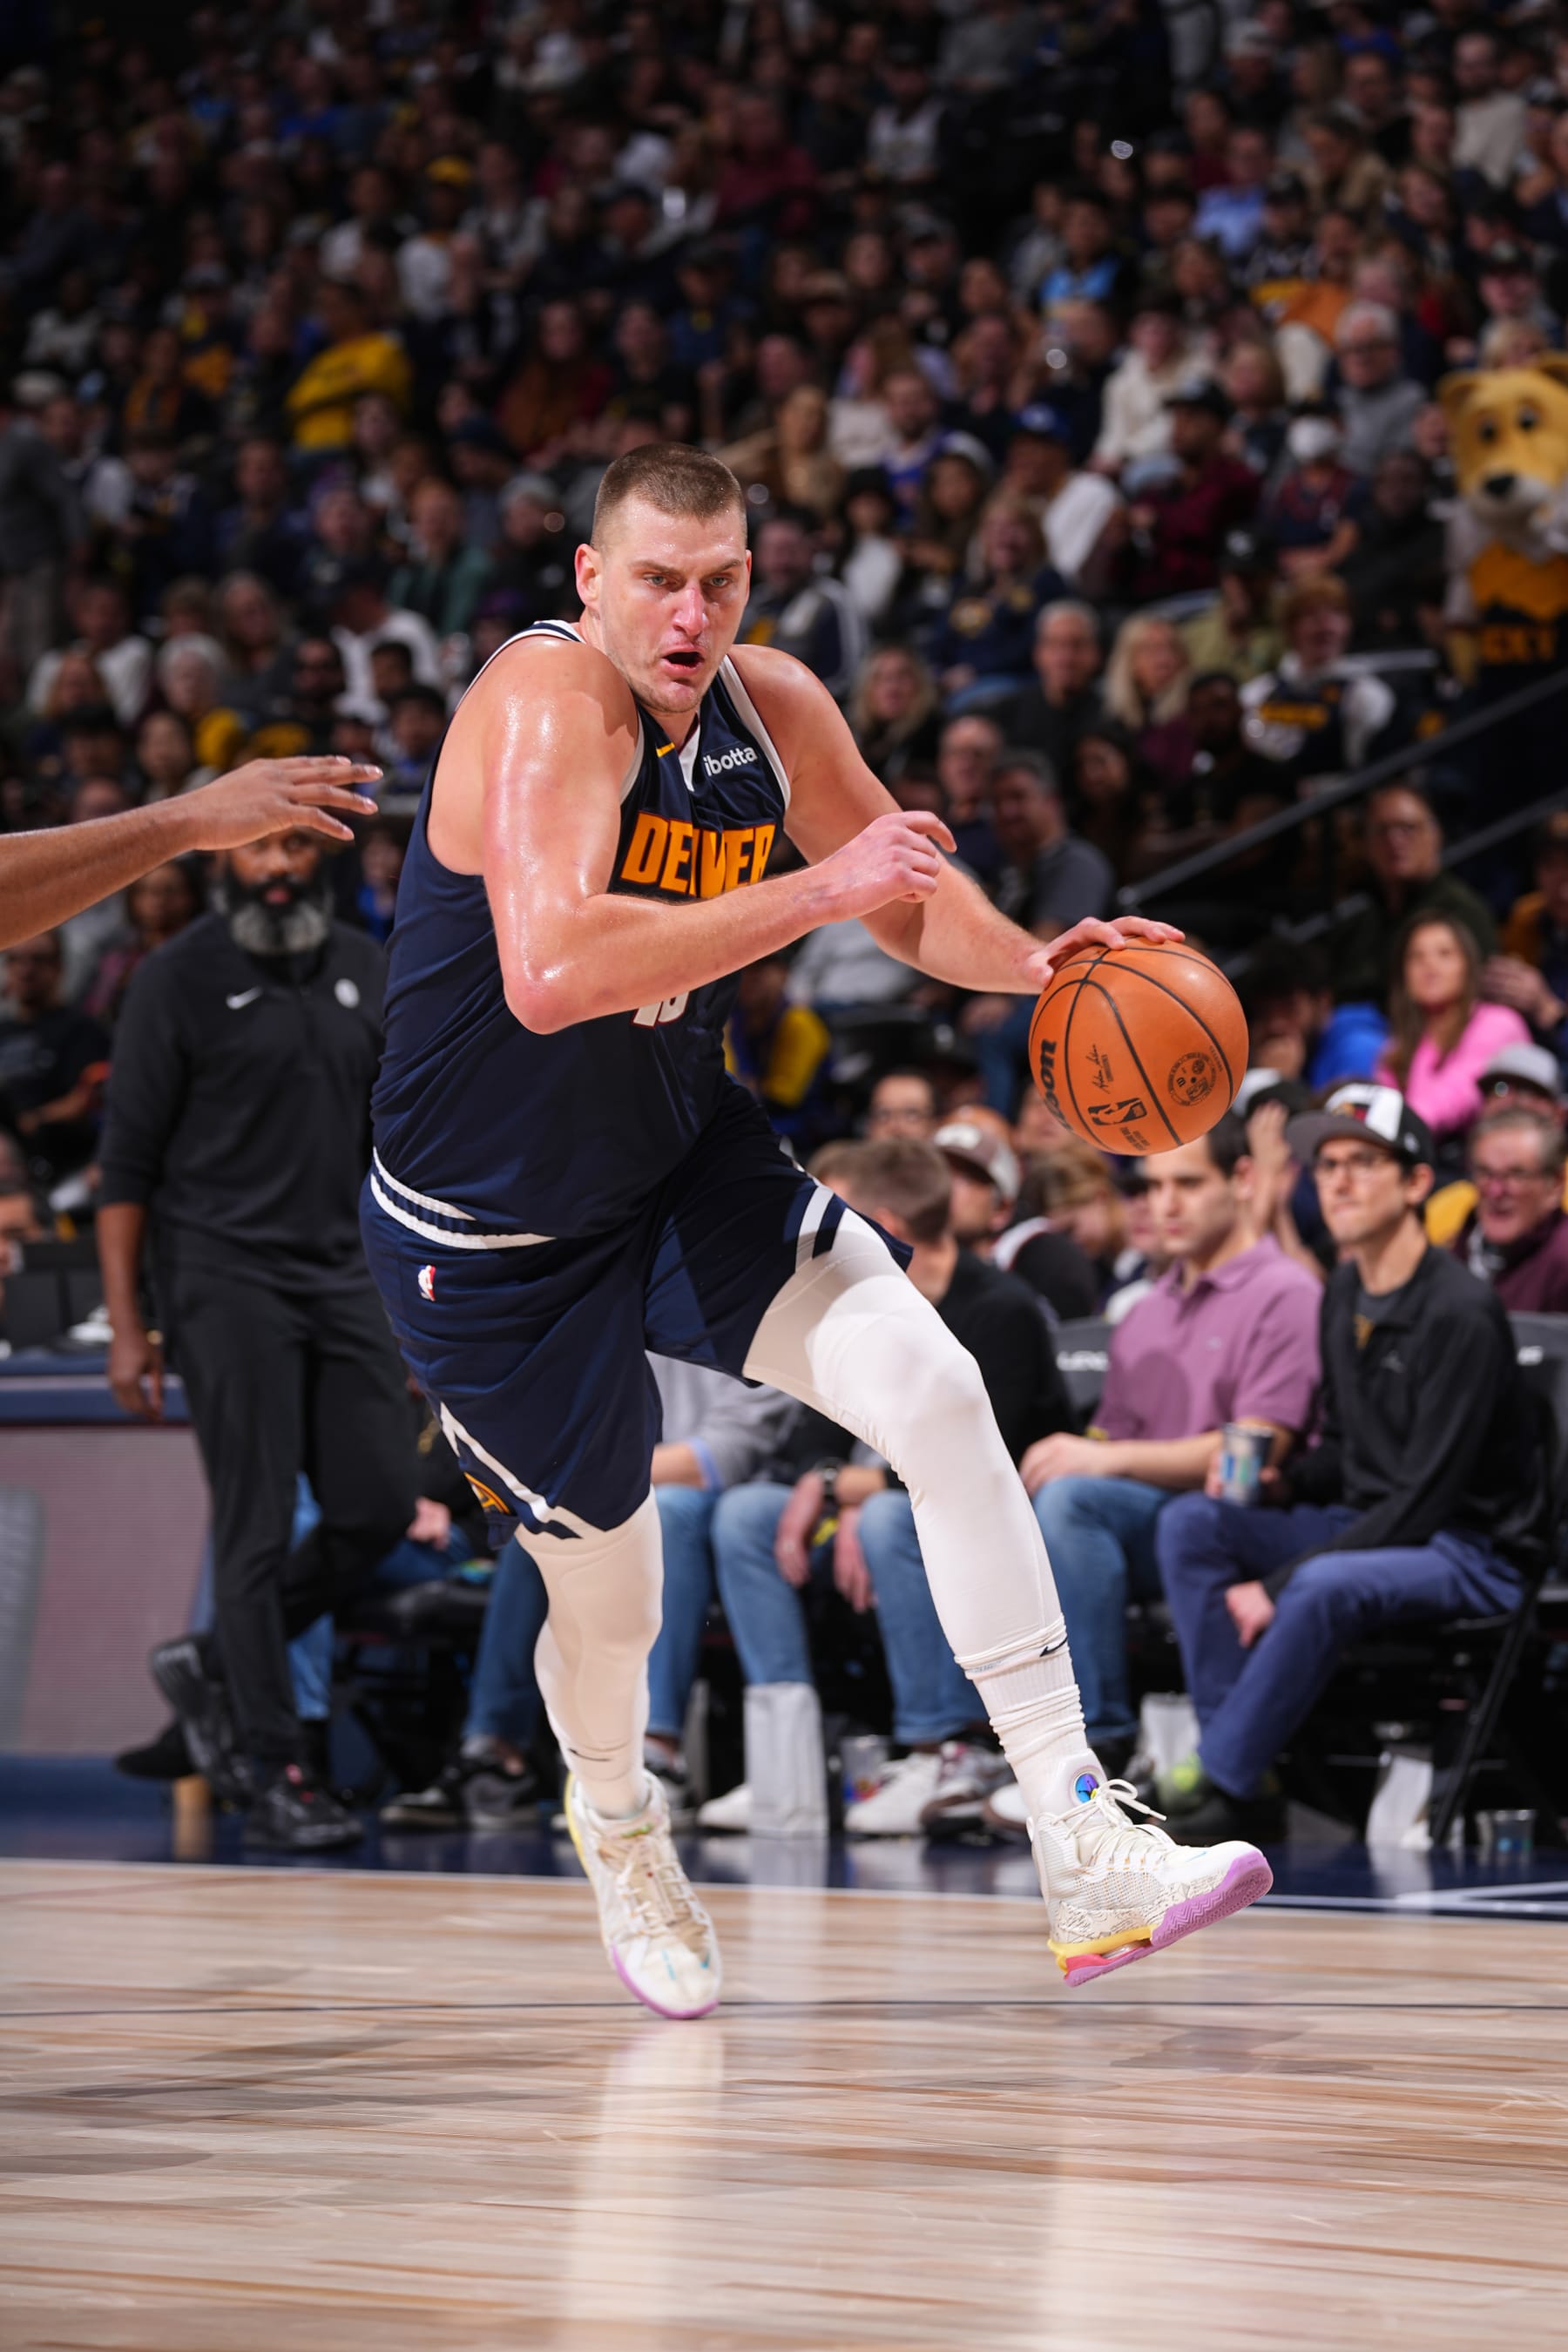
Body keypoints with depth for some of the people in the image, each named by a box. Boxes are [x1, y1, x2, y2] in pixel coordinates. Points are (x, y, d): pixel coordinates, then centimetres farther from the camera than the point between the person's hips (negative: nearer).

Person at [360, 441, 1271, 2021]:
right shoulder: (547, 701, -28)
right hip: (489, 1238, -5)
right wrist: (814, 893, -40)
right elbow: (549, 975, -43)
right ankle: (615, 1825, 47)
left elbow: (903, 885, 11)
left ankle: (1086, 1859, -16)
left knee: (937, 1391, -16)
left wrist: (1033, 966, -11)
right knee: (609, 1602, 9)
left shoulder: (773, 708, -6)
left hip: (686, 1171, 5)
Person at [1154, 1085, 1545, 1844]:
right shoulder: (1345, 1293, 9)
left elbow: (1426, 1496, -20)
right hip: (1362, 1524, 8)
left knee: (1323, 1587, -37)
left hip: (1469, 1553, -8)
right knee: (1191, 1522, -11)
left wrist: (1279, 1585, -22)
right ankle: (1235, 1761, -19)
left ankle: (1216, 1786, -25)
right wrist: (1282, 1482, -4)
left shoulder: (1460, 1312, -17)